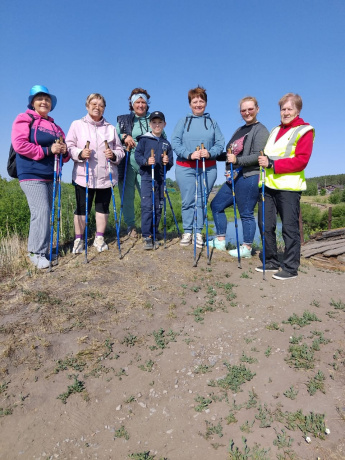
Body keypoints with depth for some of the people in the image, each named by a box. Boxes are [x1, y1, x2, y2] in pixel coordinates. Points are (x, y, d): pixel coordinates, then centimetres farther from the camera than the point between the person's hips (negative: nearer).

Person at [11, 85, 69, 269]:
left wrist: (64, 151, -1)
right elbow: (19, 145, -13)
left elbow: (63, 154, 23)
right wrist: (47, 150, -17)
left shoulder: (55, 126, 20)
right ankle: (38, 253, -5)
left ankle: (34, 249, 19)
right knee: (41, 211, -15)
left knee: (45, 213, 7)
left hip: (51, 176, 7)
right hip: (32, 175, -7)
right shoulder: (24, 119, 1)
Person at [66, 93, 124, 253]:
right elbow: (69, 146, 2)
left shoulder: (111, 128, 14)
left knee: (103, 207, 7)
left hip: (106, 176, 2)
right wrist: (80, 153, -17)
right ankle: (78, 239, 15)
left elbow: (120, 150, 13)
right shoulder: (77, 125, 8)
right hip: (83, 176, -2)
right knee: (82, 208, 2)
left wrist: (114, 155, -9)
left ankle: (99, 238, 20)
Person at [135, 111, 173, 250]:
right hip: (147, 177, -4)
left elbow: (170, 163, 14)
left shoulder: (166, 143, 15)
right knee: (147, 206, -10)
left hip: (160, 178, 4)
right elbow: (137, 155, -3)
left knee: (158, 207, 7)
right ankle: (147, 236, -6)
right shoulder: (144, 140, 5)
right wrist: (146, 161, -21)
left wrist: (167, 162, -8)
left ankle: (154, 232, 20)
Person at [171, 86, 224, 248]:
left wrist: (209, 153, -15)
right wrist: (189, 154, -17)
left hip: (208, 168, 1)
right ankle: (187, 232, 12)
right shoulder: (183, 121, 8)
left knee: (202, 201, 3)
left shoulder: (212, 122, 13)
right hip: (185, 167, -1)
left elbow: (220, 143, 5)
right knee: (187, 201, 1)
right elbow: (175, 141, -3)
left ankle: (198, 232, 12)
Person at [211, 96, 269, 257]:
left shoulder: (260, 130, -6)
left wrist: (237, 160, -26)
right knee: (216, 204, 12)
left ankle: (246, 248, 11)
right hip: (234, 178, 10)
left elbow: (258, 156, -17)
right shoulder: (240, 130, 21)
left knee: (246, 214, -3)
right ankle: (220, 241, 22)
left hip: (249, 178, -10)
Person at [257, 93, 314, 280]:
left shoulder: (304, 131, 1)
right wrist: (264, 161, 9)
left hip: (289, 187, -7)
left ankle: (290, 268, 9)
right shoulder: (275, 130, 22)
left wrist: (272, 164, -17)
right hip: (268, 186, 7)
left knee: (290, 228, -1)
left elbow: (301, 161, -12)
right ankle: (271, 262, 21)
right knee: (265, 225, 7)